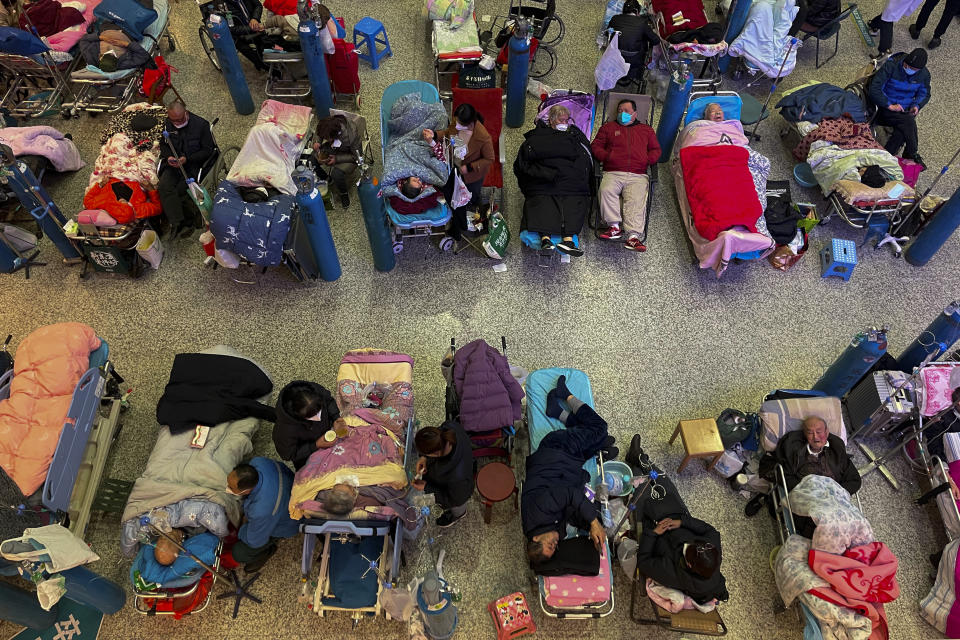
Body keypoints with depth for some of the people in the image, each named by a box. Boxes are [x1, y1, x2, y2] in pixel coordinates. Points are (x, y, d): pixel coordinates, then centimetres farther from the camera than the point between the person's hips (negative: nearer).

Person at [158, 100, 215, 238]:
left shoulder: (201, 124, -9)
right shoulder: (168, 124, 6)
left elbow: (208, 150, -7)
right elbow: (163, 145, 19)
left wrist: (187, 159, -16)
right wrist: (168, 157, -4)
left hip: (193, 165, -4)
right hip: (173, 163, 4)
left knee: (179, 190, -25)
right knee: (164, 186, -23)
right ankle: (178, 223, -29)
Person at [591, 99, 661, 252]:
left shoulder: (646, 129, 28)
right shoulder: (608, 127, 26)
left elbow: (656, 150, 25)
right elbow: (596, 146, 18)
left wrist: (647, 160, 3)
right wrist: (606, 156, -1)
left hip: (638, 176, 0)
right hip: (613, 173, 0)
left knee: (636, 200, -28)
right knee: (606, 190, -34)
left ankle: (633, 236, -40)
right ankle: (614, 226, -30)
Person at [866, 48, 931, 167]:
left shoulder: (924, 74, 1)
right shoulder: (891, 66, -15)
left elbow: (925, 94, 18)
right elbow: (874, 89, -19)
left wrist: (917, 105, -4)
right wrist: (890, 105, -22)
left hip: (906, 110, 4)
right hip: (886, 109, -4)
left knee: (902, 130, -30)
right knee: (909, 121, -30)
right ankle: (912, 155, -15)